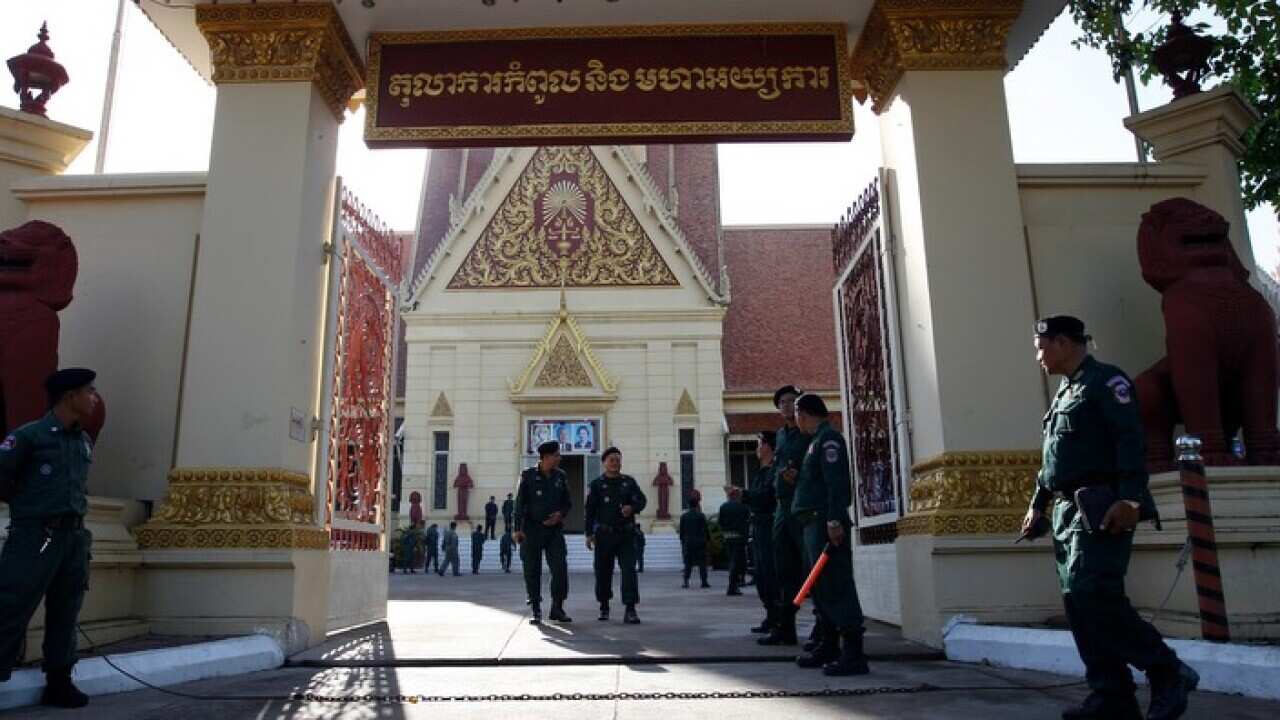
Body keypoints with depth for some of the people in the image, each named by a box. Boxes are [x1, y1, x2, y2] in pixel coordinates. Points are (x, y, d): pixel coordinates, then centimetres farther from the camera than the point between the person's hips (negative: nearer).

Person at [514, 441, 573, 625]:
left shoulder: (560, 476, 7)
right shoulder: (528, 476, -2)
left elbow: (568, 502, 14)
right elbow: (520, 503, -2)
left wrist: (560, 514, -7)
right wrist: (518, 529, -9)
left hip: (554, 529, 2)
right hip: (532, 529, -2)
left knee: (560, 568, -6)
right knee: (532, 571, 1)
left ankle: (557, 609, 7)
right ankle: (535, 611, 12)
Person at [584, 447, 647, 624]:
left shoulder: (629, 482, 9)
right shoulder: (596, 484, 3)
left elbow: (642, 500, 5)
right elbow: (590, 510, 0)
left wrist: (632, 507, -18)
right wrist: (589, 533, -7)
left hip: (626, 533, 1)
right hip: (604, 534, -1)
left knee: (629, 570, -10)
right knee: (603, 571, 7)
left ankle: (630, 610, -11)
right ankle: (604, 606, 26)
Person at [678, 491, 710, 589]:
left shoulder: (684, 516, 2)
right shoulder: (701, 516, -7)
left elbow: (681, 531, 6)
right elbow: (706, 529, -5)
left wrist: (683, 542, 15)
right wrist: (708, 538, 8)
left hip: (688, 543, 2)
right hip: (700, 543, -2)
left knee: (688, 563, 6)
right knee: (702, 562, 4)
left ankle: (686, 581, -1)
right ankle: (704, 581, 3)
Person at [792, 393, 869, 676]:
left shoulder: (828, 439, -9)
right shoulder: (817, 441, 21)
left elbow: (837, 482, -20)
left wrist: (835, 520, -26)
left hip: (825, 525, -10)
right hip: (813, 524, 10)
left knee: (836, 588, -11)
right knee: (821, 588, 14)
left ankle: (853, 655, -9)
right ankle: (828, 647, 22)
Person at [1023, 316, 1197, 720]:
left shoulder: (1106, 380, -4)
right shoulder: (1064, 393, 23)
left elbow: (1130, 441, -15)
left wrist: (1130, 499, -25)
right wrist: (1037, 505, 24)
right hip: (1067, 511, 9)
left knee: (1092, 594, -17)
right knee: (1078, 603, 4)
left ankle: (1168, 673, -2)